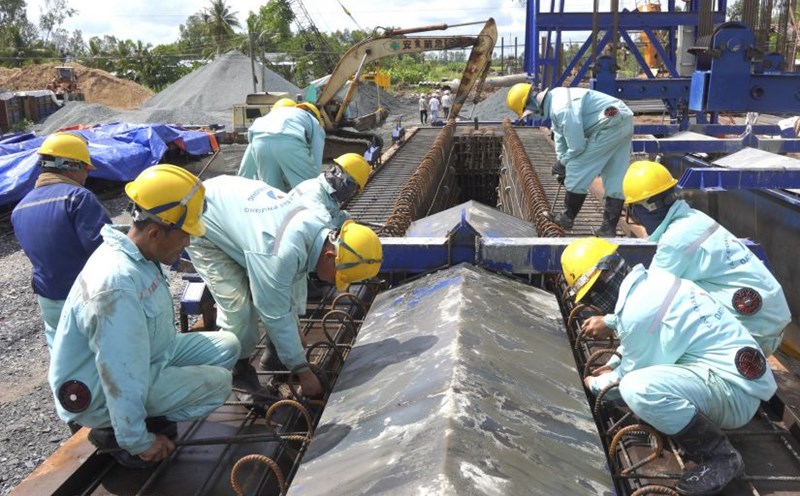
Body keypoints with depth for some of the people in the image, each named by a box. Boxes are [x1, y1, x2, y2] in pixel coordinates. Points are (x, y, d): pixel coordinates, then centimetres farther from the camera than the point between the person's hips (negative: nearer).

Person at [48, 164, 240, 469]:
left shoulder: (138, 255, -4)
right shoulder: (117, 284, -35)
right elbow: (122, 380, -31)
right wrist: (138, 442, -22)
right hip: (103, 394, -9)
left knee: (226, 345, 3)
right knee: (217, 384, -17)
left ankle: (150, 414, 8)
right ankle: (114, 432, -2)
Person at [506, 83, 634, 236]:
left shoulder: (562, 109, -24)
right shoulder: (554, 99, 10)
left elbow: (576, 146, -20)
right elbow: (560, 134, 21)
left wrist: (563, 163, -2)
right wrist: (561, 162, 18)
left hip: (610, 125, -10)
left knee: (577, 168, -3)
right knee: (615, 180, 9)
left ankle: (567, 218, 7)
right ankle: (609, 227, 13)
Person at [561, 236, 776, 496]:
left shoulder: (637, 309, -22)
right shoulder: (652, 279, 4)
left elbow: (631, 377, -7)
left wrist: (595, 385, 11)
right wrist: (612, 367, 26)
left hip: (734, 388, -10)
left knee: (638, 388, -32)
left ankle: (719, 456, -12)